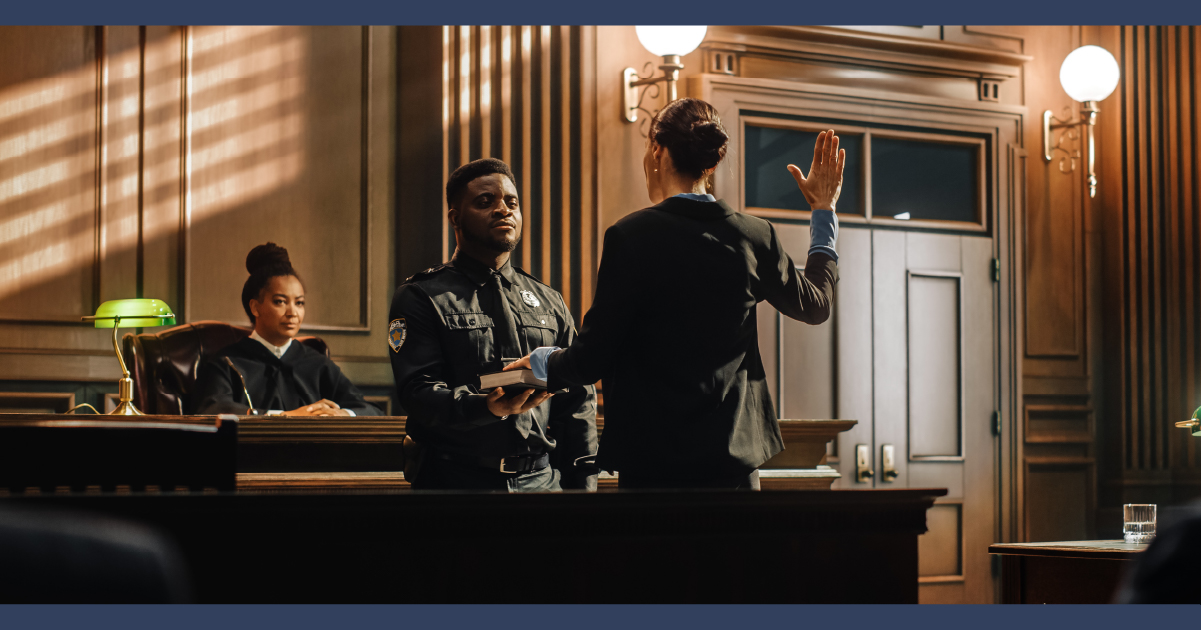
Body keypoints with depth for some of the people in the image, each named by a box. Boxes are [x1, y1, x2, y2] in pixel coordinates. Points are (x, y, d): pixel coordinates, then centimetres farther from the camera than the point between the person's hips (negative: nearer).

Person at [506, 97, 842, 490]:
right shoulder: (756, 236, 0)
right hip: (737, 461, 4)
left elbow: (591, 360, -10)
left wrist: (541, 362, 13)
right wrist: (824, 213, 30)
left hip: (654, 464, -4)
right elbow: (816, 305, 19)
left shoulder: (630, 236, -12)